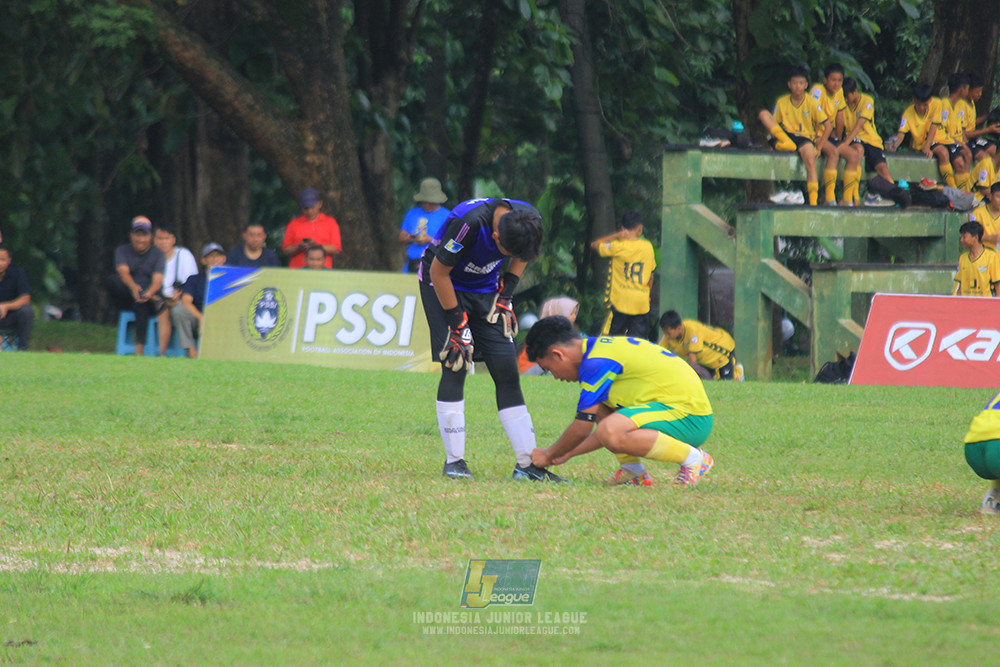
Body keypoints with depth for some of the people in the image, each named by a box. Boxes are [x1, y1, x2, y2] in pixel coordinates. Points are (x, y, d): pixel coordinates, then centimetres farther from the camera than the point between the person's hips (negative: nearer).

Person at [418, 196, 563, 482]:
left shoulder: (529, 218, -19)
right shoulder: (468, 222, -36)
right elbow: (438, 271, -23)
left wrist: (505, 295, -1)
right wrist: (457, 324, -19)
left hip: (485, 288, 5)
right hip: (443, 285, -5)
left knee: (507, 369, -2)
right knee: (455, 367, -16)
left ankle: (527, 463, 0)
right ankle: (454, 461, -9)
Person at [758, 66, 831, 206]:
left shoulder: (811, 103, 0)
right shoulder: (781, 102, 6)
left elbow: (827, 125, 1)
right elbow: (773, 123, 10)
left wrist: (819, 145, -7)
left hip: (805, 138, -3)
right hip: (786, 135, 3)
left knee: (810, 158, -37)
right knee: (763, 114, -13)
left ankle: (814, 201, -34)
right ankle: (786, 143, -29)